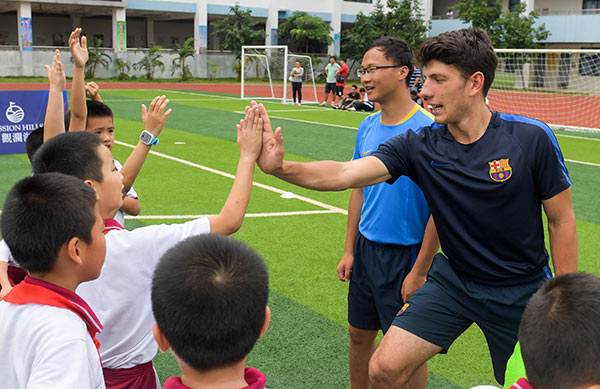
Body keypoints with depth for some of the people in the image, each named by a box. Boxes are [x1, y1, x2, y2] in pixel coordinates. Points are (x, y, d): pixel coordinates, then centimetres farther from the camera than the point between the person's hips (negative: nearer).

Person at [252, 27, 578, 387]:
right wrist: (280, 166, -37)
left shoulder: (532, 137, -18)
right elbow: (343, 174, -21)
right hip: (453, 278, 2)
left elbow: (562, 221, -9)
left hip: (521, 290, -1)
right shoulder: (419, 145, -12)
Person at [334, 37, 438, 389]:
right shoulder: (368, 127, 4)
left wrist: (419, 272, -16)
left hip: (406, 255, -6)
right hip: (366, 249, 6)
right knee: (359, 335, 16)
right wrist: (350, 251, 11)